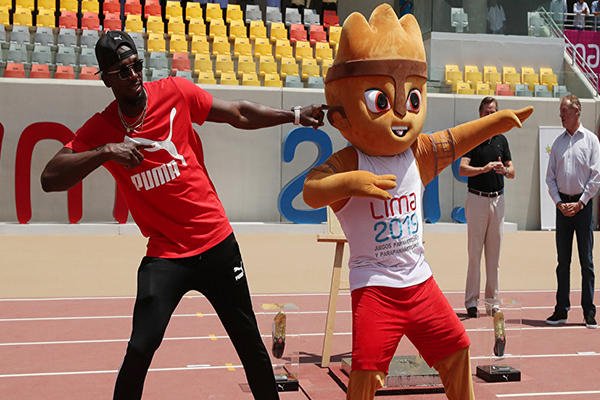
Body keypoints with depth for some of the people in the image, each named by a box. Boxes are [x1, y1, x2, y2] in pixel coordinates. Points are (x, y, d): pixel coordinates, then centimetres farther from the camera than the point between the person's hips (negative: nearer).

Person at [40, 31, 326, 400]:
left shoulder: (175, 92, -3)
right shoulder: (100, 129, -4)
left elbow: (240, 114, 7)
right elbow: (50, 179, -13)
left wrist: (294, 115, 2)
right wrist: (106, 151, -25)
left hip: (217, 241, 2)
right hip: (166, 254, -1)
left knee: (250, 342, 13)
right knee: (140, 349, -14)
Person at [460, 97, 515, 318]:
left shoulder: (501, 139, 12)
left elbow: (512, 171, 12)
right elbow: (462, 169, -12)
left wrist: (504, 170, -11)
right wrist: (484, 169, -27)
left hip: (498, 199, 4)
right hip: (477, 199, -4)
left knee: (494, 251, 8)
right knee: (474, 251, -3)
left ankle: (492, 298, 15)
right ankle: (471, 300, 2)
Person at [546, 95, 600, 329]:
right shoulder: (558, 142, 10)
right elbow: (550, 176, 10)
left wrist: (580, 203, -10)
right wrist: (559, 202, -3)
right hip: (562, 205, 3)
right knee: (563, 259, 6)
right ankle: (561, 310, 12)